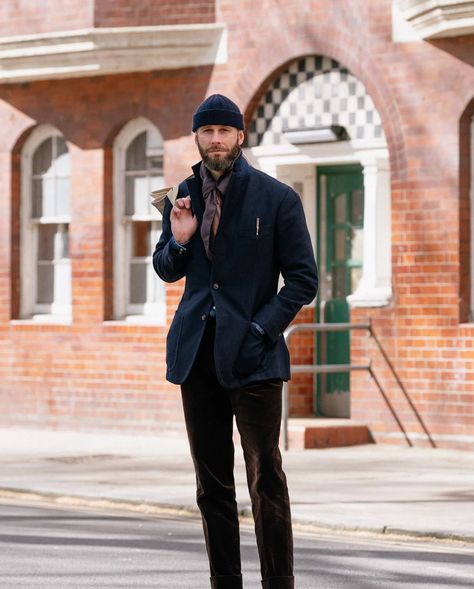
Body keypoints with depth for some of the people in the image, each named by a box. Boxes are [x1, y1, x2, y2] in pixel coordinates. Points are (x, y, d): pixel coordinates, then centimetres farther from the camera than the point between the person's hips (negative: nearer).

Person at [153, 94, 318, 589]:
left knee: (265, 478, -3)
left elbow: (303, 279, -3)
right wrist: (178, 240, -3)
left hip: (251, 355, -4)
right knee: (211, 483, 7)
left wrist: (260, 329, -13)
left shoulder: (276, 198, -3)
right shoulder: (182, 196, 10)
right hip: (196, 353, 5)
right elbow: (167, 271, 19)